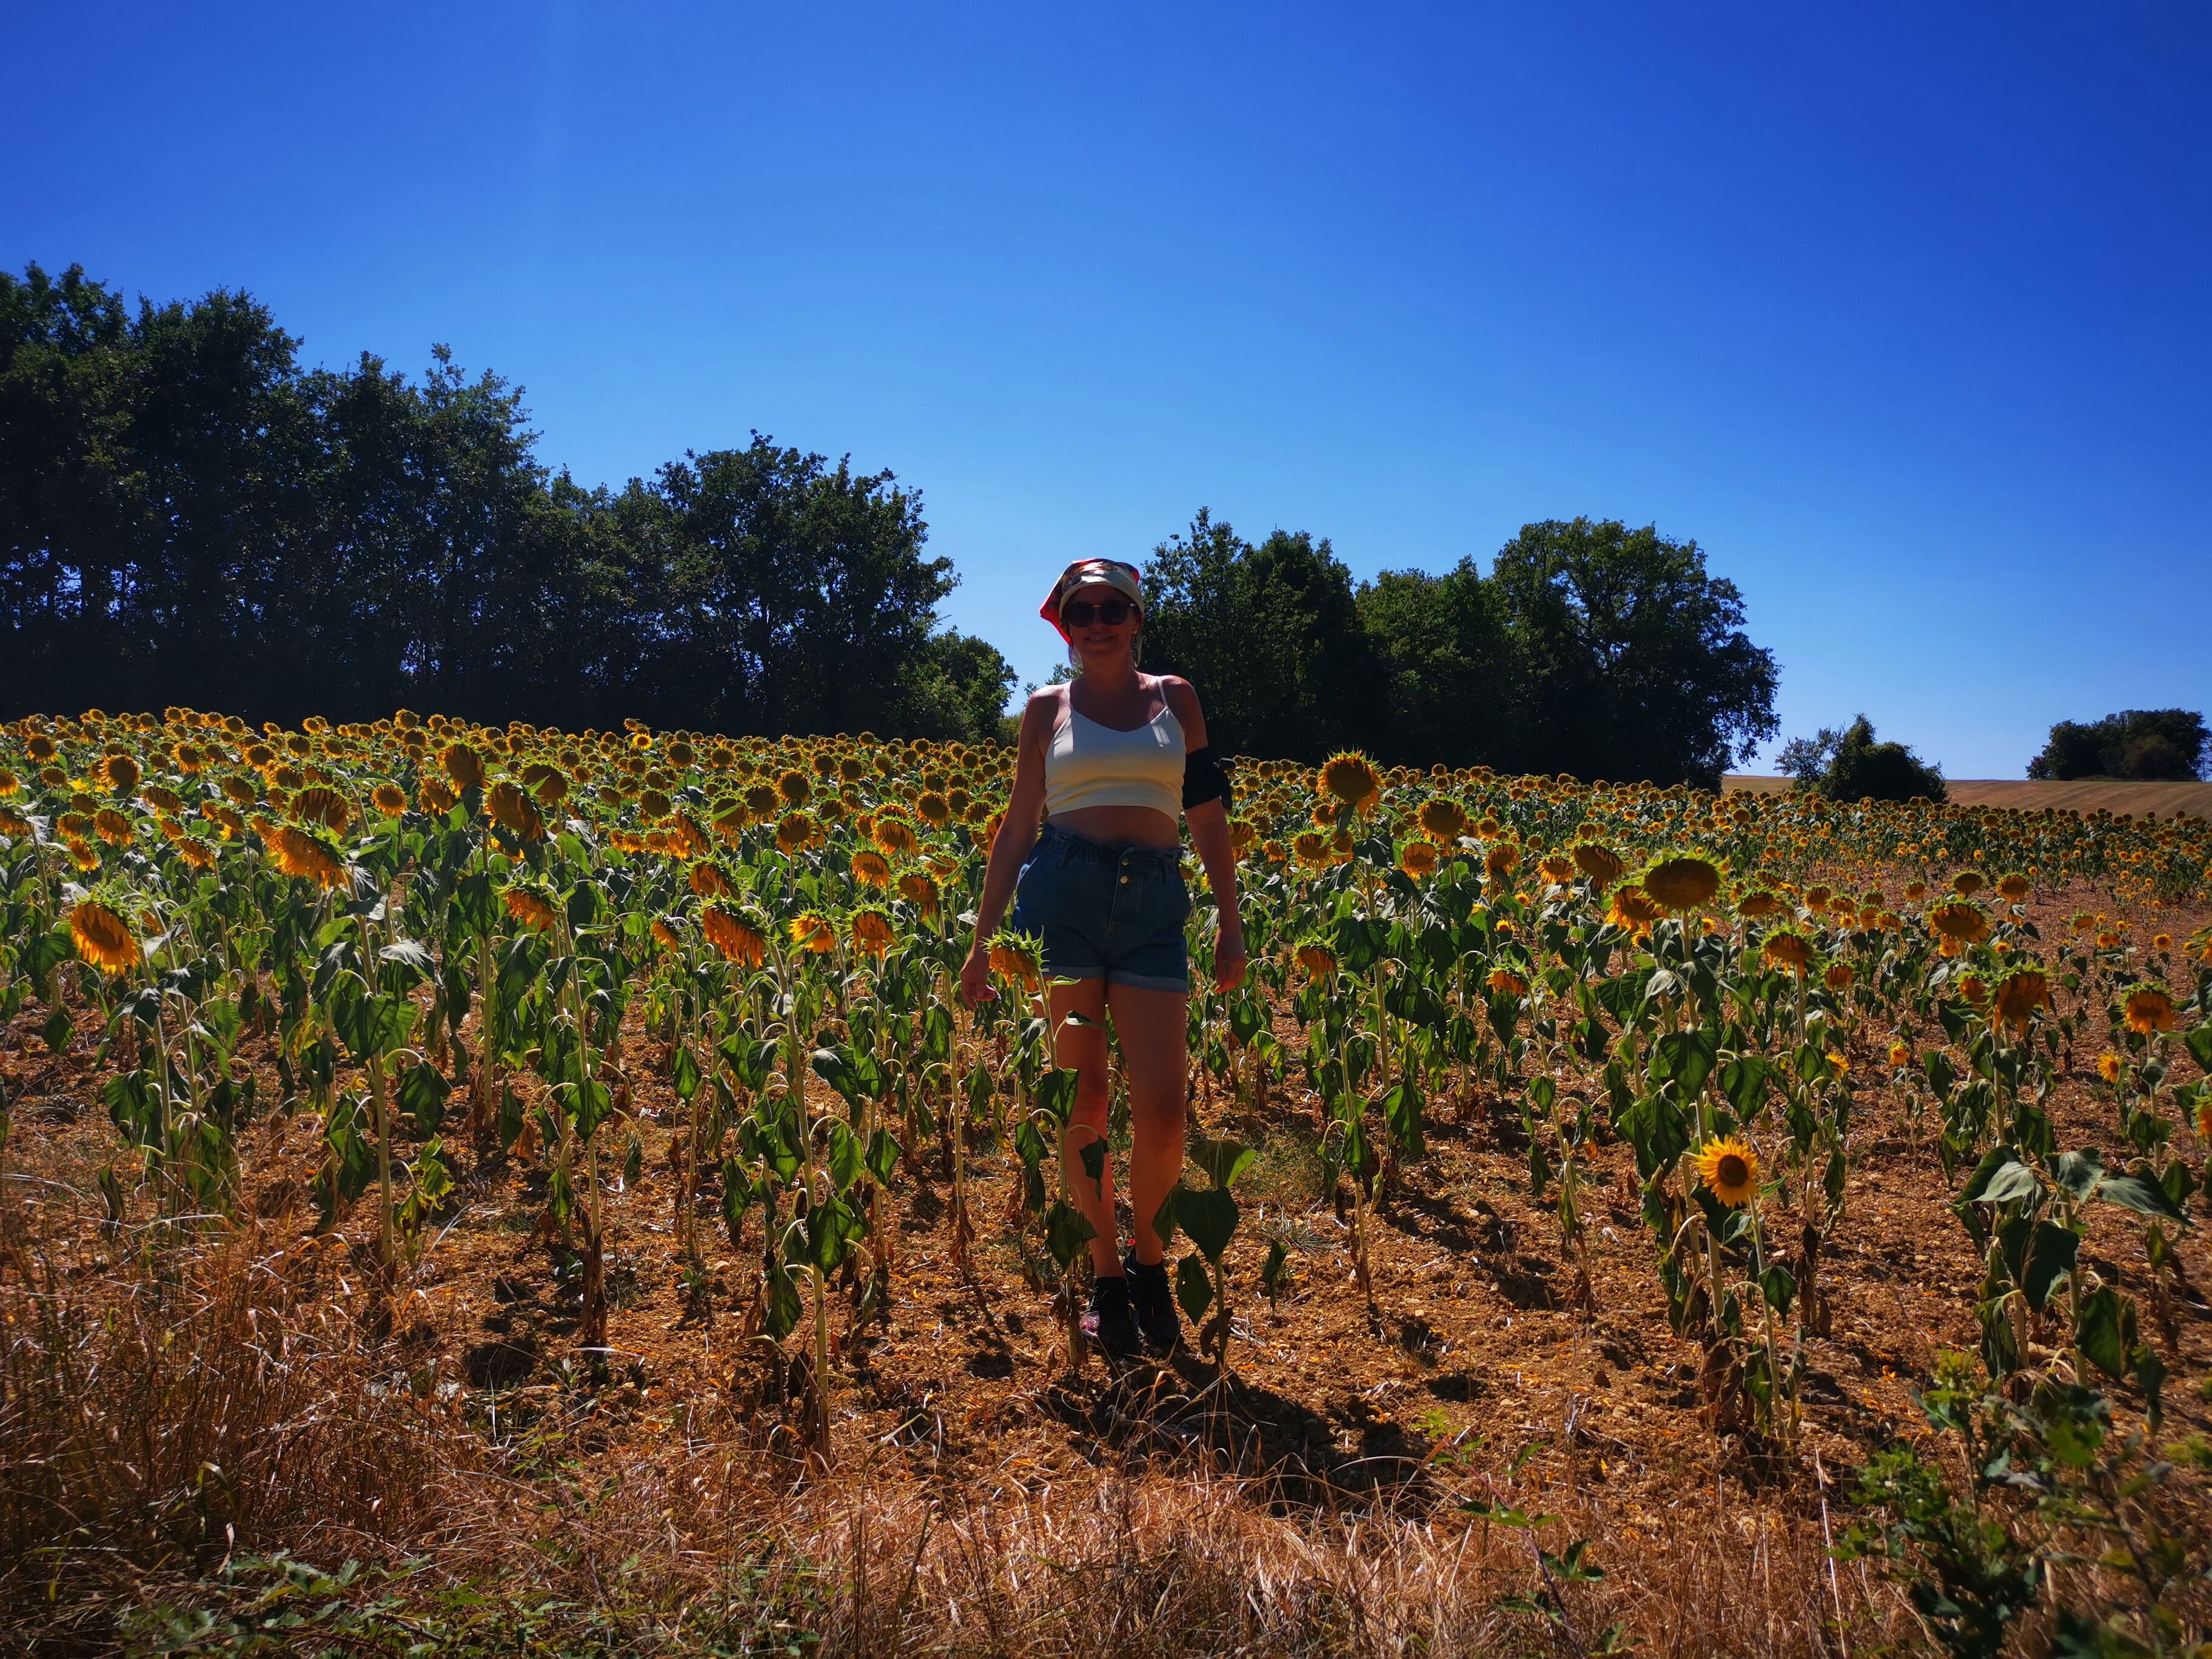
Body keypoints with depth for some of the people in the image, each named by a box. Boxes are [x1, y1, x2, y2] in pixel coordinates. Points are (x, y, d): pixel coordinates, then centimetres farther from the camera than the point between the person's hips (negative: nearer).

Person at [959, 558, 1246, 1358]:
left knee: (1161, 1110, -6)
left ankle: (1147, 1251, 22)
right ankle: (1105, 1274, 19)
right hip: (1062, 896, 0)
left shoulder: (1174, 698, 13)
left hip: (1153, 906, 1)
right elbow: (1018, 825, 11)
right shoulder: (1048, 708, 10)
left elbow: (1208, 816, 12)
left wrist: (1231, 923, 5)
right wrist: (983, 939, 7)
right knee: (1081, 1100, 2)